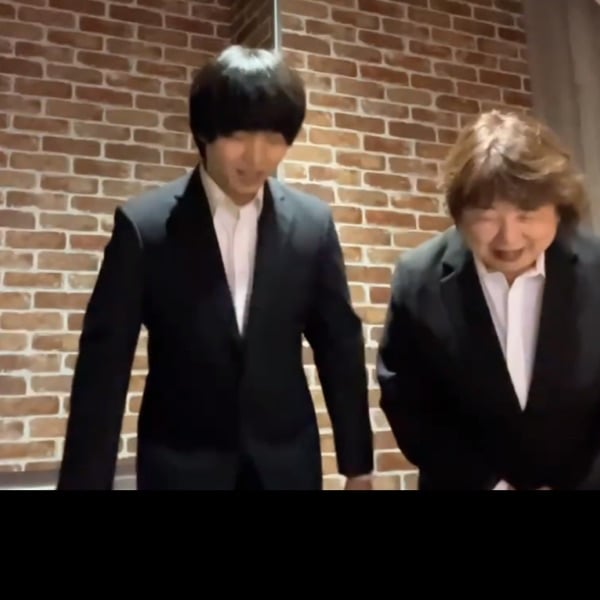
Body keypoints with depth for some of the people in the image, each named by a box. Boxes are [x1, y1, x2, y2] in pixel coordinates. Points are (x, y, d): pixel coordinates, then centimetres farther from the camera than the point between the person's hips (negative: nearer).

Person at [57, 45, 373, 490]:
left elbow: (341, 347, 3)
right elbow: (105, 364, -7)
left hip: (286, 464, 2)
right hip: (181, 466, -1)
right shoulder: (144, 224, -9)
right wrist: (86, 480, -7)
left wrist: (358, 465, 7)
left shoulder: (313, 224, -3)